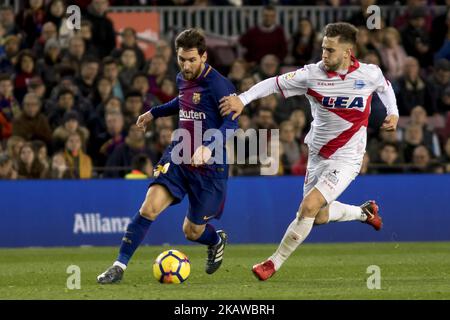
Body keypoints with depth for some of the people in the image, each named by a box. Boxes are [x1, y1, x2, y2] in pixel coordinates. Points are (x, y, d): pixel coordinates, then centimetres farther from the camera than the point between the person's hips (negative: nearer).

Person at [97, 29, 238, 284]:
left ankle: (217, 241, 45)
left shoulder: (217, 84, -16)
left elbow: (231, 123, -25)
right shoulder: (183, 79, 7)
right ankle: (119, 267, -12)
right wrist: (155, 113, 36)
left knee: (192, 231, 8)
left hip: (209, 167, -5)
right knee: (149, 208, -16)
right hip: (179, 157, 5)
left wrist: (209, 147, -40)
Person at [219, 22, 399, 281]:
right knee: (318, 217, 15)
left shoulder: (370, 74, -10)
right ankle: (364, 212, 45)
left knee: (309, 207, -18)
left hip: (346, 160, -4)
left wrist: (393, 113, -1)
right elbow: (275, 83, -13)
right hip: (317, 156, 4)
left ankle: (275, 262, -3)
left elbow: (385, 86, 13)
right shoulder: (313, 74, -12)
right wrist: (243, 99, -26)